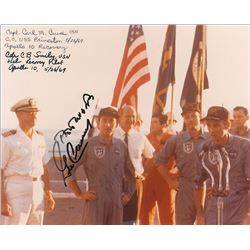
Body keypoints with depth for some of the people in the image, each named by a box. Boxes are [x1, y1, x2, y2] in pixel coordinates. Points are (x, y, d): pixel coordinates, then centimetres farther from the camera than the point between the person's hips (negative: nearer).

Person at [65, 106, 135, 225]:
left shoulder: (121, 146, 9)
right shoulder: (88, 145, -3)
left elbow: (131, 172, 21)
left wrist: (128, 193, 12)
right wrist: (79, 194, -7)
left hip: (116, 202, 4)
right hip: (95, 201, -4)